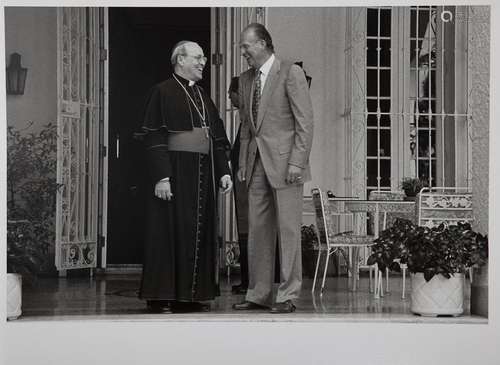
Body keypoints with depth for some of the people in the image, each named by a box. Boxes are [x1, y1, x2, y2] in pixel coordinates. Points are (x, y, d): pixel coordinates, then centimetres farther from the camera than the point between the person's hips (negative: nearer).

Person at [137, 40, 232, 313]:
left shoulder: (203, 97, 18)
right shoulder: (162, 92, -4)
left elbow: (217, 139, 19)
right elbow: (153, 138, -11)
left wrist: (224, 171, 8)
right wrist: (161, 177, -19)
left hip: (203, 174, 7)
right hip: (175, 171, -7)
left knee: (199, 234, 6)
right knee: (170, 232, -6)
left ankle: (192, 294, 12)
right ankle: (161, 298, -1)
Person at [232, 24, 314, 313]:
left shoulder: (291, 73, -5)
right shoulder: (246, 79, 15)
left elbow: (305, 122, -8)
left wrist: (297, 162, -15)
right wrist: (243, 163, 12)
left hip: (284, 162, -6)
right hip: (257, 164, 6)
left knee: (288, 230, -3)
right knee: (258, 230, 6)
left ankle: (288, 296, 1)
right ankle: (259, 294, 11)